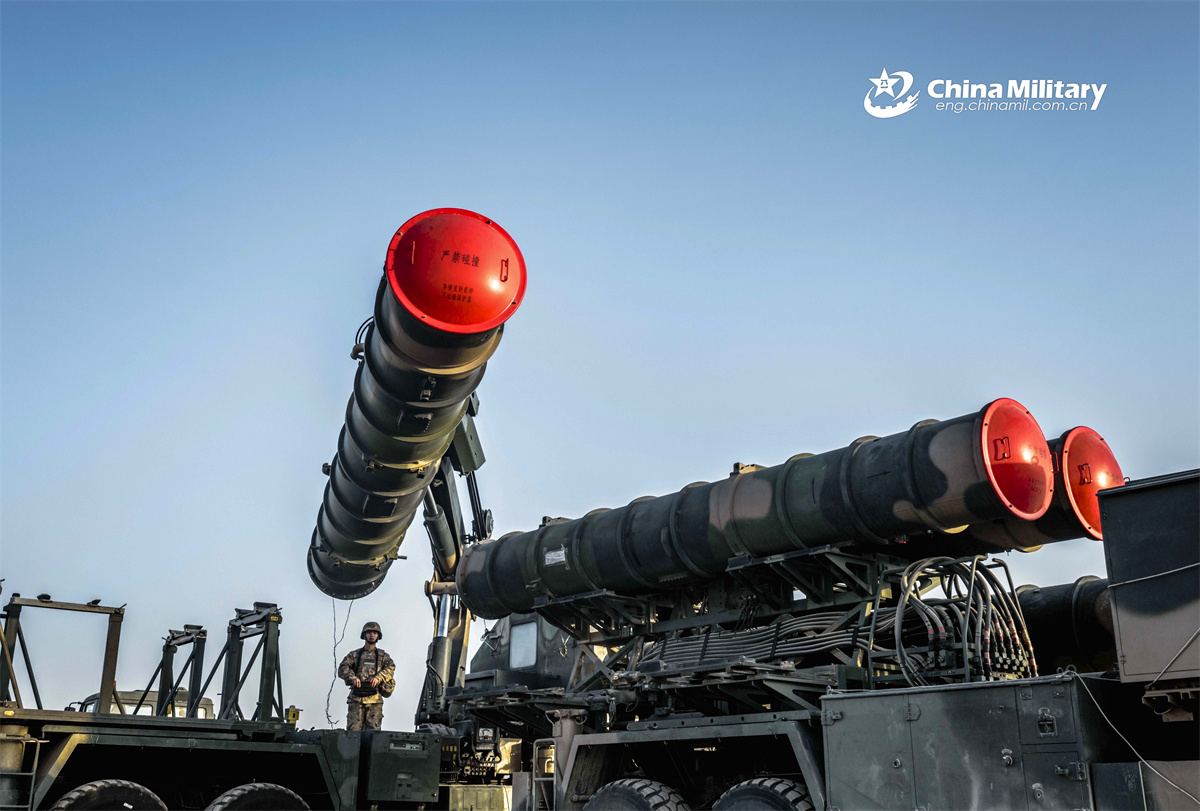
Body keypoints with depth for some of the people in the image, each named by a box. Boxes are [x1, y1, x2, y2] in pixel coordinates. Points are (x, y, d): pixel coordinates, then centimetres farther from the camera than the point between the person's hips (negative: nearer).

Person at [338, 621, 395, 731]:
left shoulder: (383, 655, 18)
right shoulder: (354, 654, 18)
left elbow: (390, 668, 1)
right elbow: (342, 669, 4)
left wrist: (378, 677, -18)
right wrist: (352, 677, -16)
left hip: (375, 699, 0)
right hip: (356, 698, 0)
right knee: (353, 730, -10)